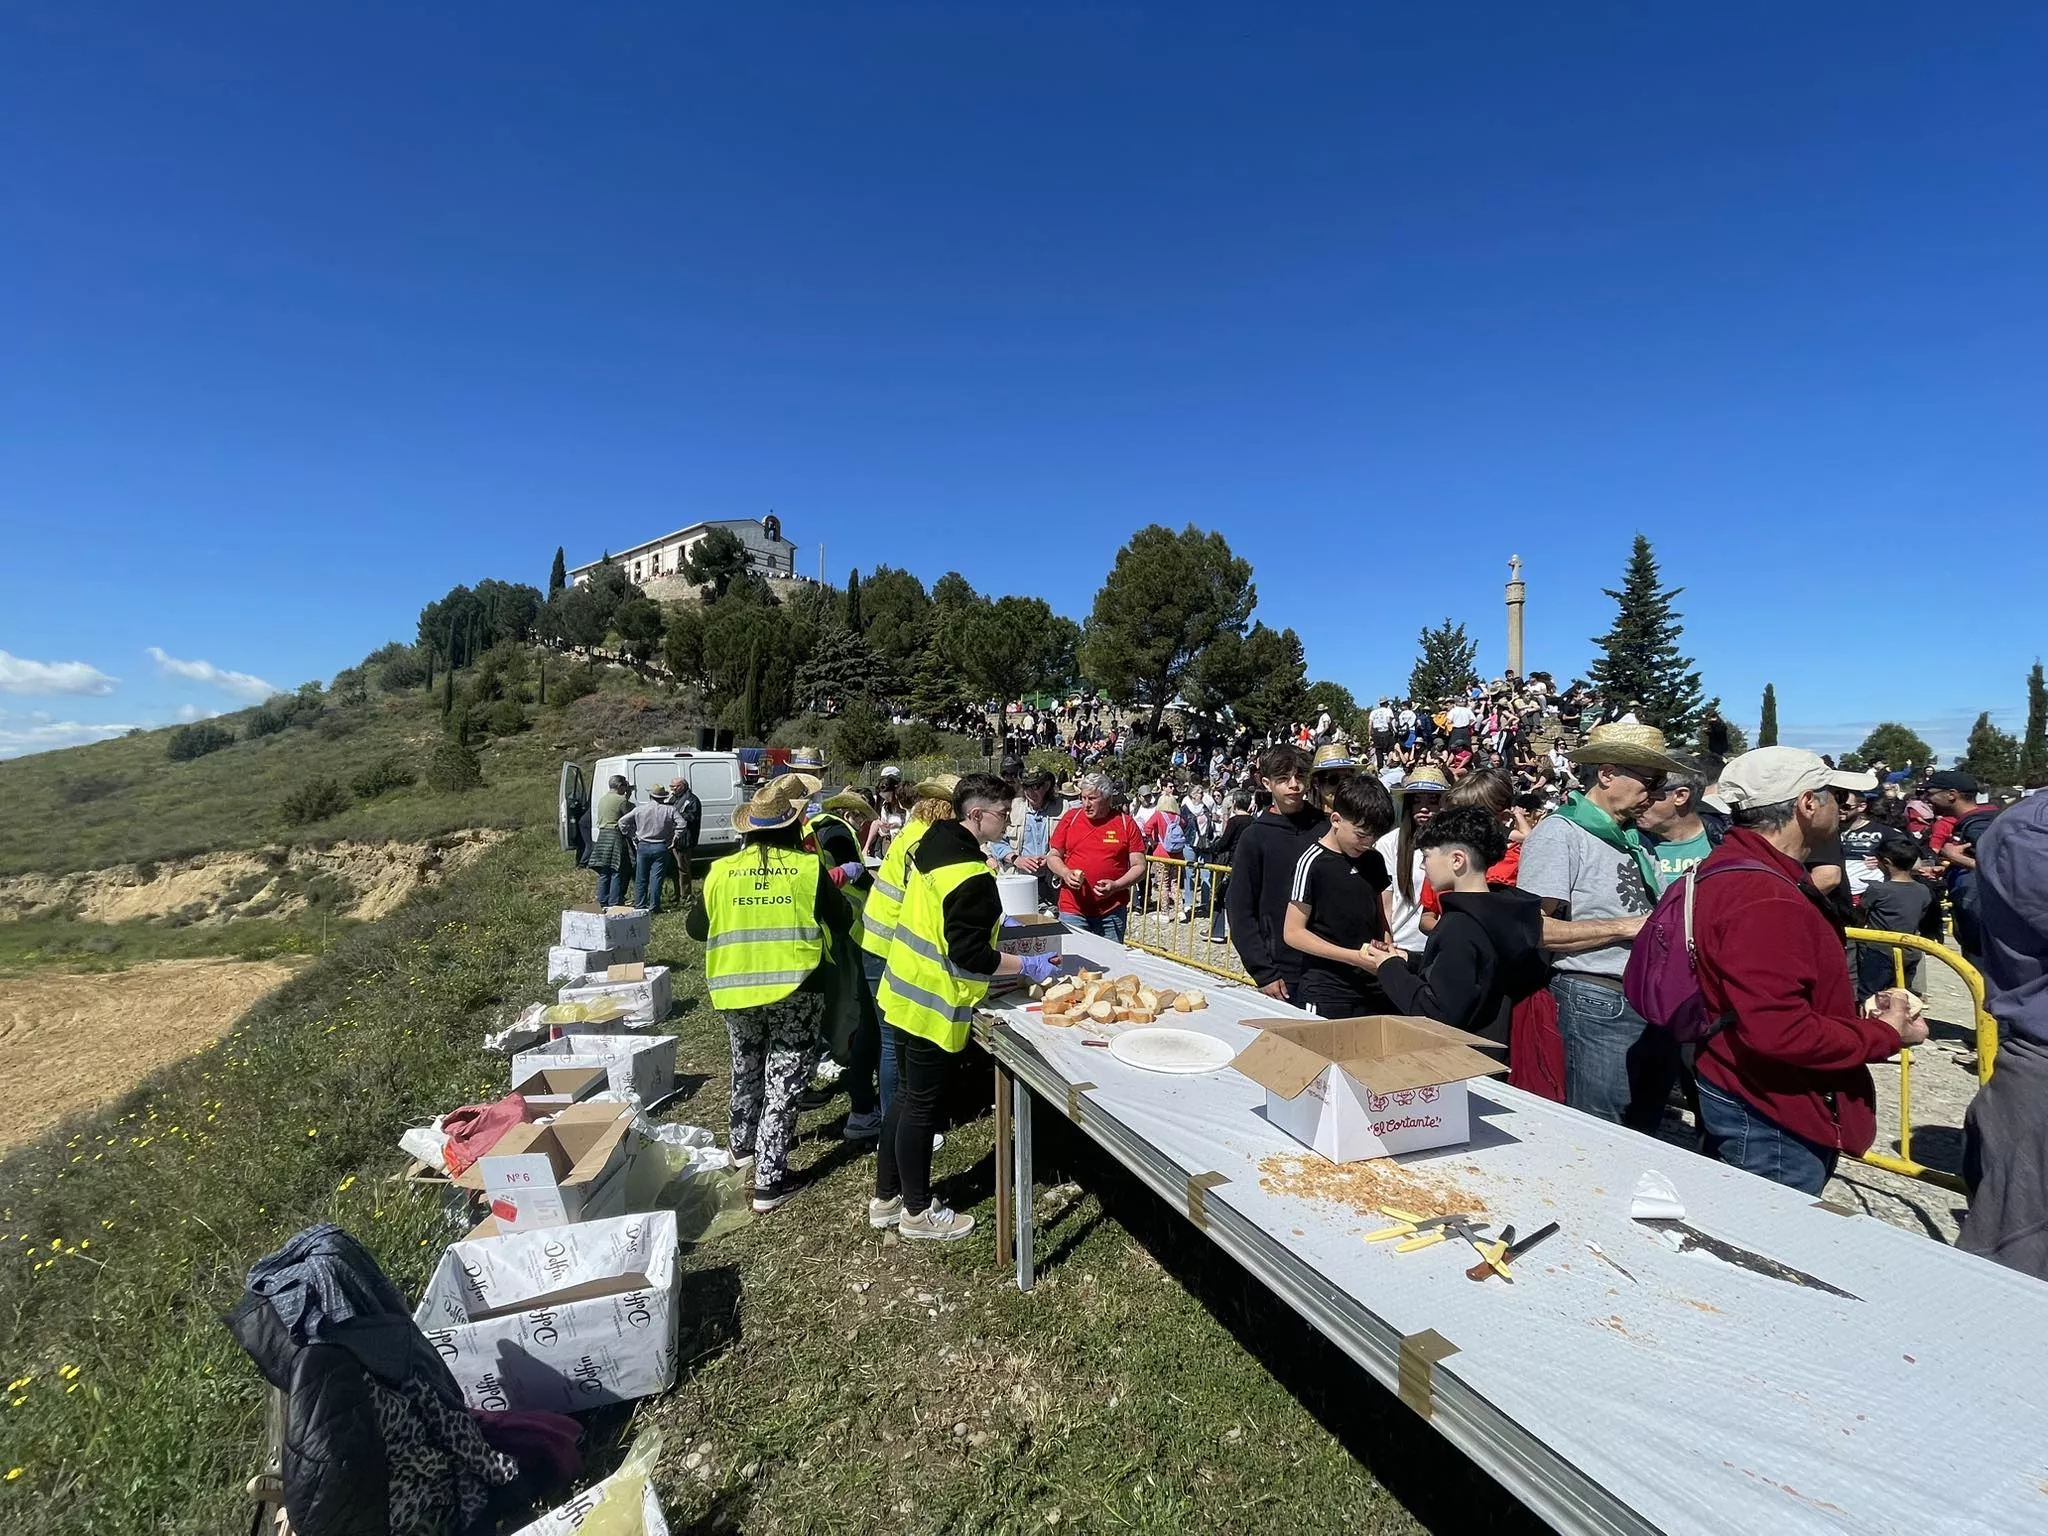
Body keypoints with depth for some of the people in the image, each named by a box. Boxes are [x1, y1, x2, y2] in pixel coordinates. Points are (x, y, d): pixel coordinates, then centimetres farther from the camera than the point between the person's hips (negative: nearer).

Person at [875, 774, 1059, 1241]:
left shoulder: (936, 842, 4)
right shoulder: (971, 876, -25)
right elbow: (970, 956, -23)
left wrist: (994, 921, 20)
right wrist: (1028, 965, -12)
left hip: (905, 990, 9)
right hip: (933, 1004, -9)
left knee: (906, 1095, 20)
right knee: (921, 1105, 7)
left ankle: (886, 1198, 34)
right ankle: (917, 1212, 25)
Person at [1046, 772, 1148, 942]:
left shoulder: (1126, 823, 0)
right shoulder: (1070, 818, 5)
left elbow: (1139, 866, 1)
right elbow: (1053, 856, 11)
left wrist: (1116, 886, -14)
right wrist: (1066, 873, -9)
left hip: (1112, 911, -1)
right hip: (1072, 910, 1)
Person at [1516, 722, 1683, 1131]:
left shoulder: (1633, 836, 15)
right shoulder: (1559, 833, -12)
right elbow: (1536, 929, -20)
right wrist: (1625, 927, -17)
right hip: (1598, 1006, -8)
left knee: (1645, 1136, 19)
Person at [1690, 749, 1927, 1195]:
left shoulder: (1737, 867, 7)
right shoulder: (1763, 899, -27)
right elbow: (1779, 1031, -32)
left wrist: (1858, 1011, 9)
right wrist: (1886, 1034, -16)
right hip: (1771, 1126, -10)